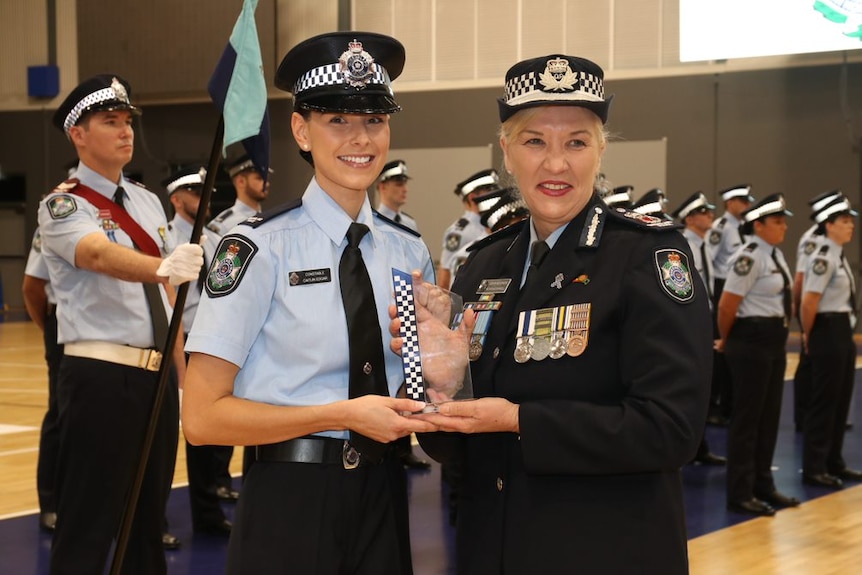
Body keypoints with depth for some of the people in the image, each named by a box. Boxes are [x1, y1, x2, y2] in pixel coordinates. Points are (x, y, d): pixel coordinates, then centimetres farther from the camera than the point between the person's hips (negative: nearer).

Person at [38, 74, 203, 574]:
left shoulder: (148, 202, 14)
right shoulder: (63, 207, -8)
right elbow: (98, 254, -30)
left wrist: (182, 372, 16)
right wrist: (164, 266, -49)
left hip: (157, 374, 7)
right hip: (101, 376, -7)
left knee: (149, 517, 15)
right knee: (89, 524, -4)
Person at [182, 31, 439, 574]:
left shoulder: (410, 250, 5)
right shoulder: (261, 247, -10)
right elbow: (202, 416, -13)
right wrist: (342, 415, -18)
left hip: (384, 496, 5)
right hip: (289, 503, -5)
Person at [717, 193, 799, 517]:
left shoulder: (775, 255, 11)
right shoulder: (750, 258, -17)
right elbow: (727, 306, -17)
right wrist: (727, 341, -2)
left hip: (775, 343, 9)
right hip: (751, 343, -9)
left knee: (769, 416, 15)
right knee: (747, 417, -2)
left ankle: (763, 486, 27)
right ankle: (740, 495, 6)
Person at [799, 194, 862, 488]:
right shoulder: (824, 258, -17)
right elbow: (809, 303, -20)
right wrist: (809, 335, -8)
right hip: (829, 332, -9)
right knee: (823, 401, -2)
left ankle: (834, 463, 26)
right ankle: (814, 469, 6)